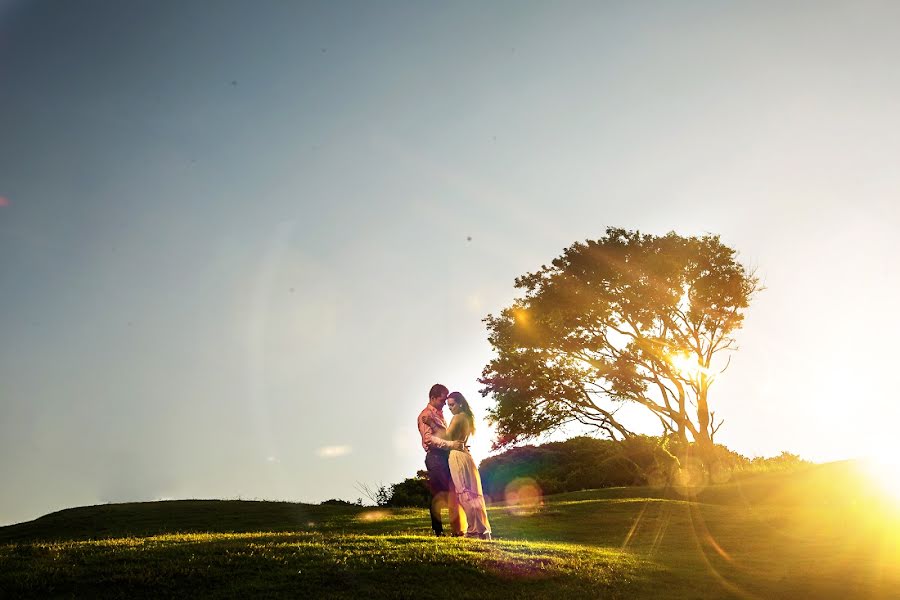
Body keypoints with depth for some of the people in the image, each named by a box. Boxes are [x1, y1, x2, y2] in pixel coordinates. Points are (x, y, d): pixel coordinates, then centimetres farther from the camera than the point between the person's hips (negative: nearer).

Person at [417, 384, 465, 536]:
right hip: (435, 457, -8)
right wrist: (451, 444, -23)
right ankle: (437, 530, -1)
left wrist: (457, 444, 12)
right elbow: (429, 438, -18)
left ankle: (457, 529, 6)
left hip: (445, 456, 8)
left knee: (452, 492, 4)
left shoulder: (439, 414, 22)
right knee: (437, 494, -5)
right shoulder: (425, 415, -6)